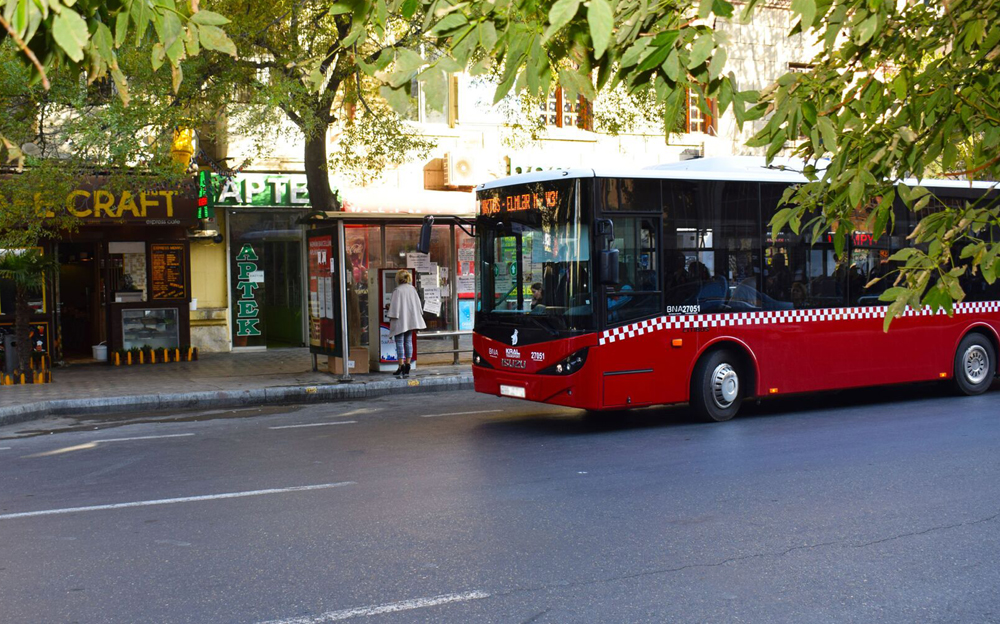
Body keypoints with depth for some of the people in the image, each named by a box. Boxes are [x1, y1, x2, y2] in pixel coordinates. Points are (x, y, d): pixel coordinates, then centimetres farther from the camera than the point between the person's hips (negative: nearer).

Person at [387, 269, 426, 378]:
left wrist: (391, 319, -7)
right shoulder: (412, 289, 5)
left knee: (399, 342, -3)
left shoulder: (398, 291, -13)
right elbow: (418, 304, 11)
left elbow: (395, 307, -14)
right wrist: (418, 316, 22)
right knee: (408, 341, 11)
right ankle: (407, 366, 12)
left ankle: (401, 366, -8)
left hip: (400, 321, -6)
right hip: (411, 321, 6)